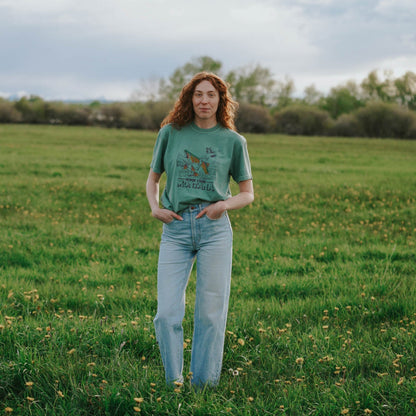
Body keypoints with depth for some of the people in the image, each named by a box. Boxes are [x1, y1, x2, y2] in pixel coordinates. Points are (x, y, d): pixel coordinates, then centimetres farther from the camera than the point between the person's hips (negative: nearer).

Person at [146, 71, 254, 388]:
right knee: (167, 314, -5)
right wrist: (155, 208, 1)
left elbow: (248, 194, 12)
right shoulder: (171, 133, 8)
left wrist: (225, 205, -8)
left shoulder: (233, 140, 6)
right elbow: (153, 179, 19)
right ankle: (174, 384, 11)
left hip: (215, 228, -1)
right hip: (176, 228, 1)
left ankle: (205, 388, 14)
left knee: (210, 314, 2)